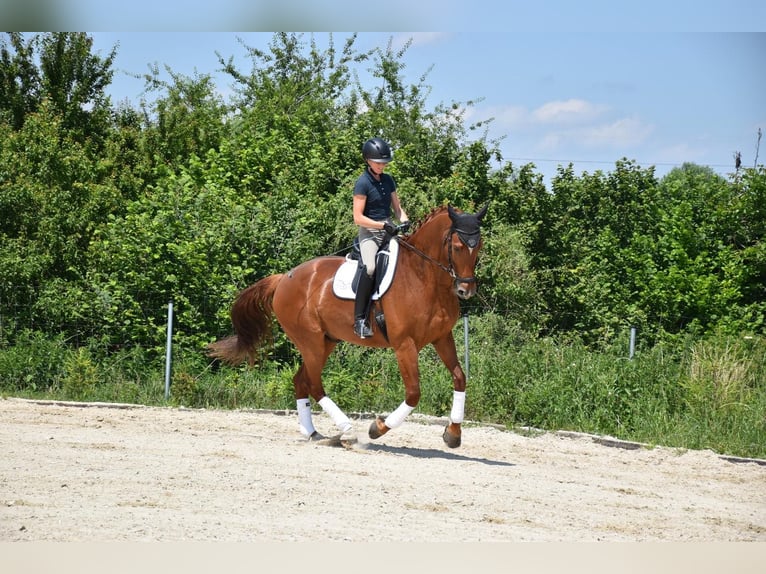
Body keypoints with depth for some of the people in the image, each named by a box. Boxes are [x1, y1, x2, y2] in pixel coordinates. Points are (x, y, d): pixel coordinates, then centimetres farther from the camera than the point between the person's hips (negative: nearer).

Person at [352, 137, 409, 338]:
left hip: (388, 230, 8)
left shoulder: (388, 181, 12)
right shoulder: (363, 183, -9)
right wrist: (383, 225, -20)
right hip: (369, 232, -8)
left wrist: (404, 221, -4)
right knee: (369, 268, -32)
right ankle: (359, 319, -32)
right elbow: (358, 218, -13)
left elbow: (397, 207, 18)